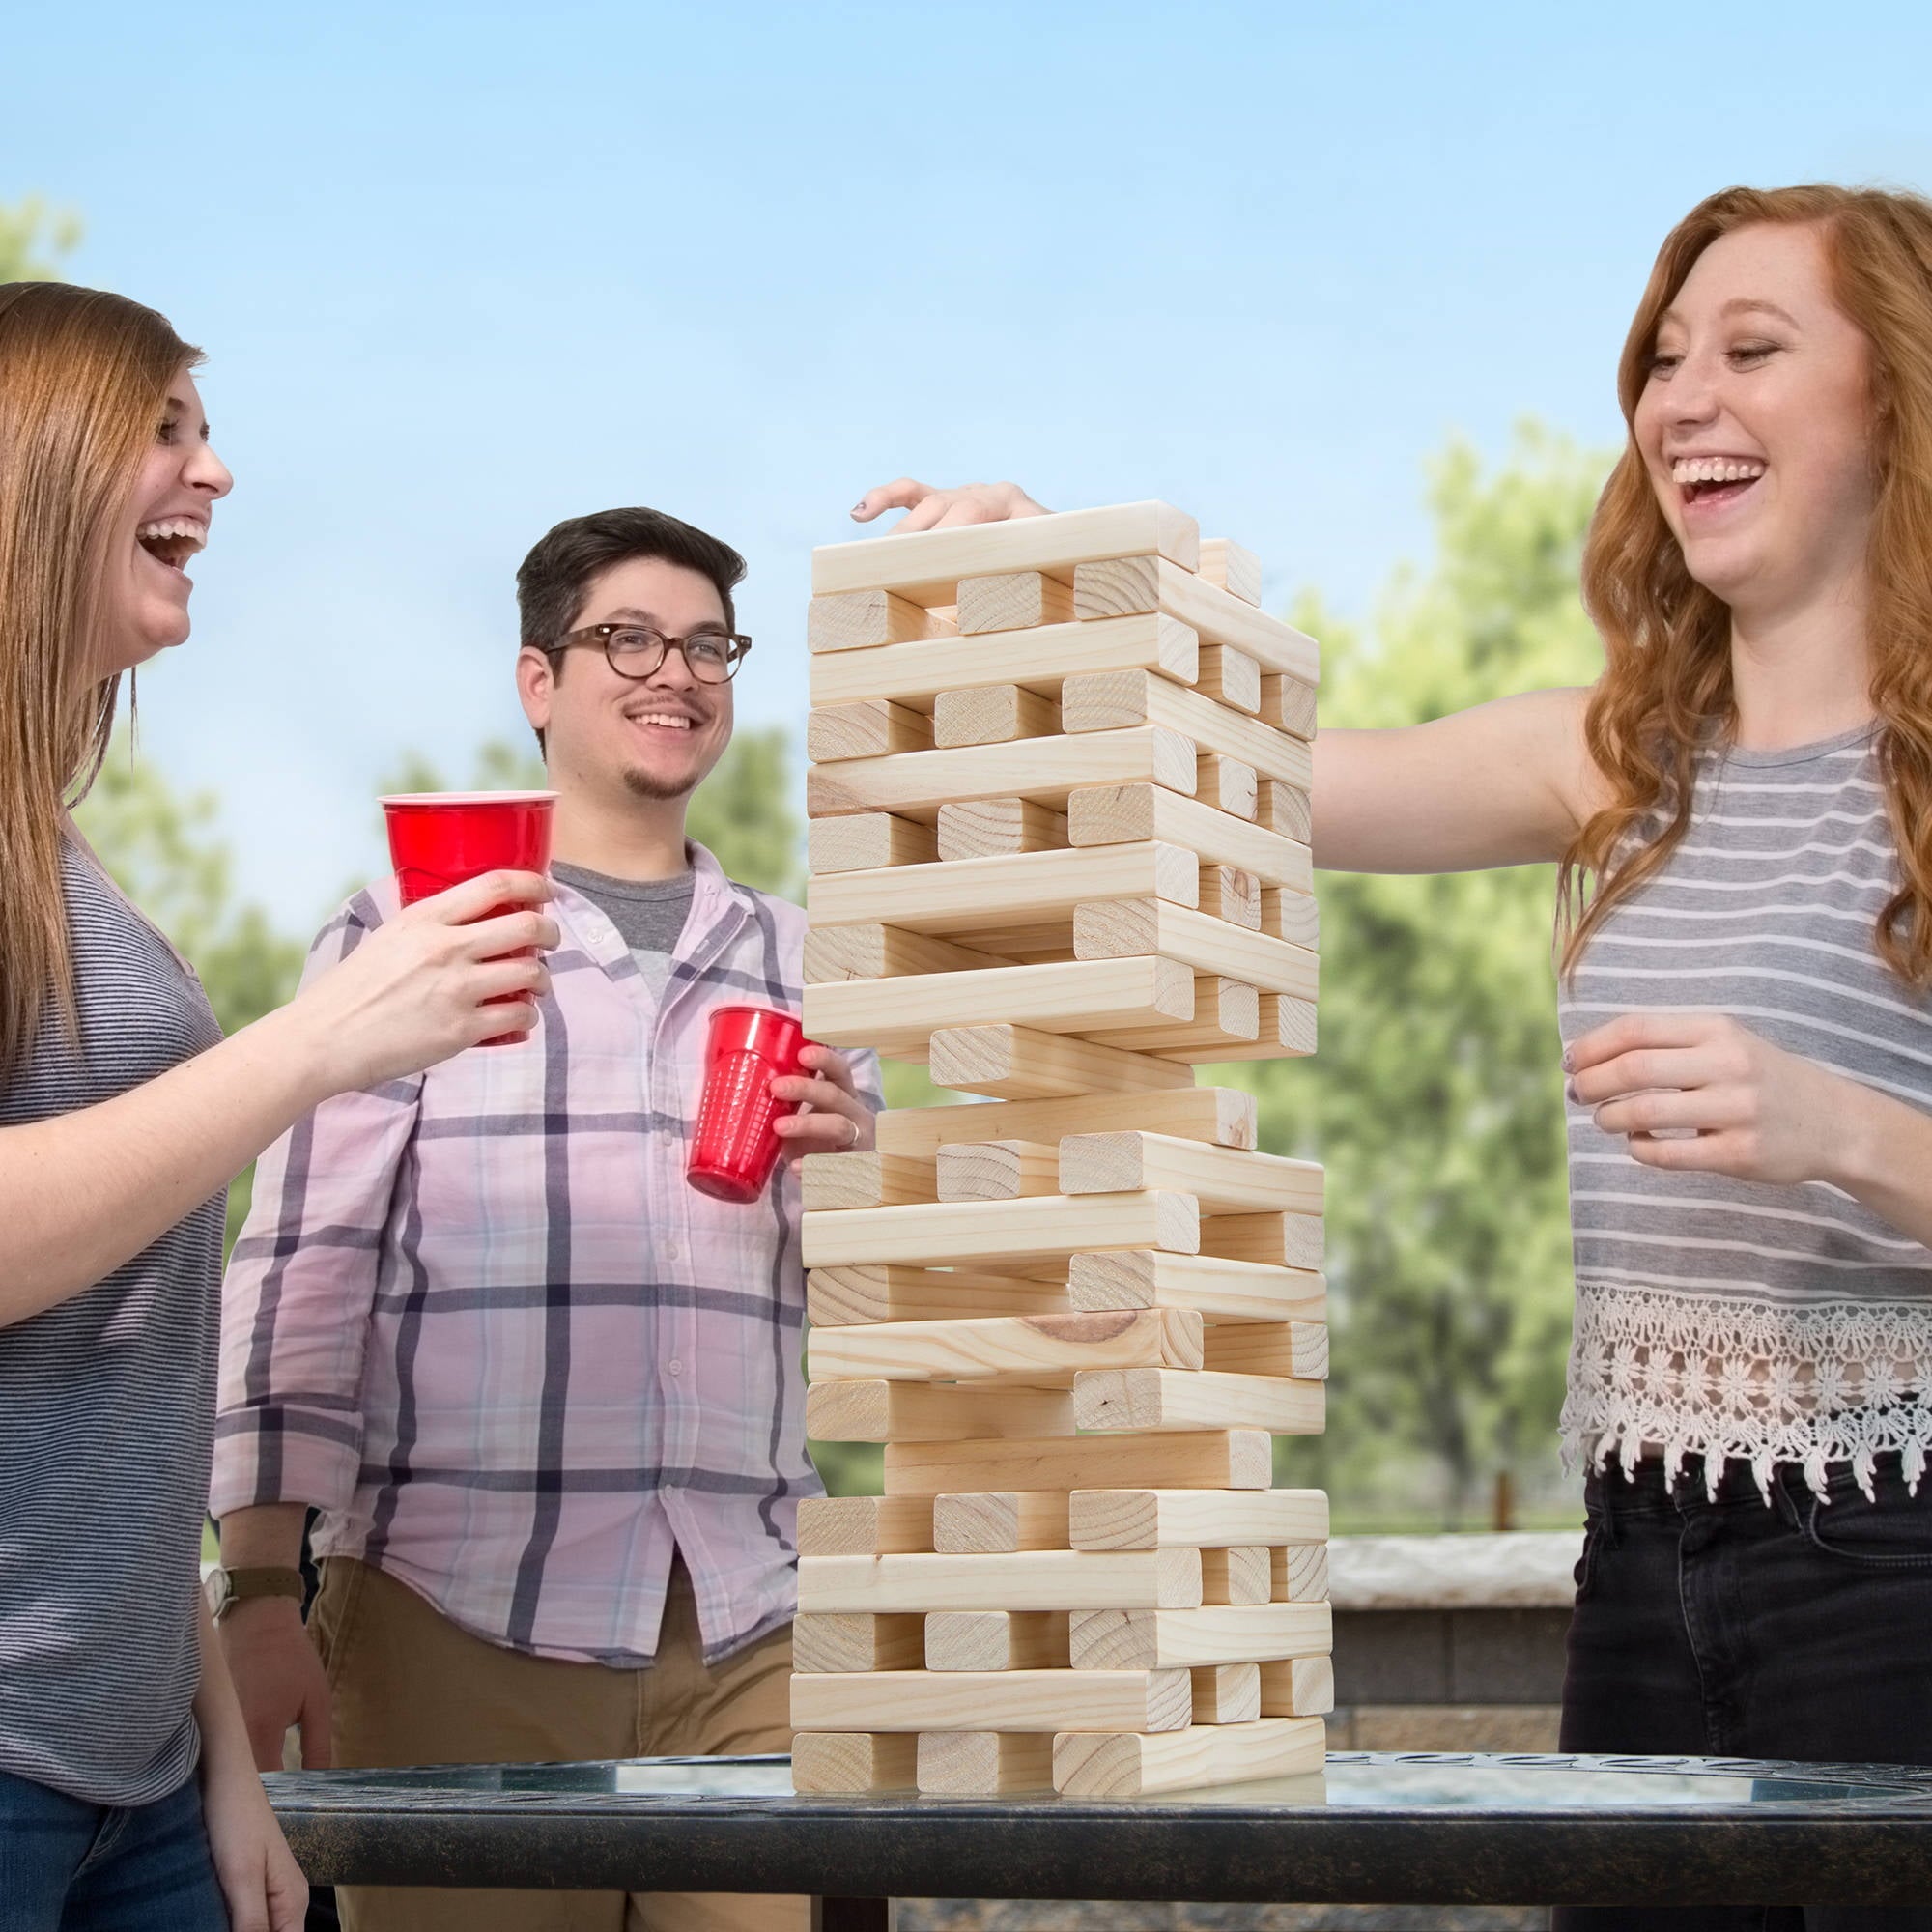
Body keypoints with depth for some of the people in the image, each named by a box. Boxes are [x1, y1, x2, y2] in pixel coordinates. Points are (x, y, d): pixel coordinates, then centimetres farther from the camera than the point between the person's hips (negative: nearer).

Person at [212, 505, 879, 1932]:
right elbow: (309, 1264, 1)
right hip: (458, 1616, -2)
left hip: (748, 1630, 3)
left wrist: (850, 1173, -4)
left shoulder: (795, 962, 17)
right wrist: (263, 1586, -7)